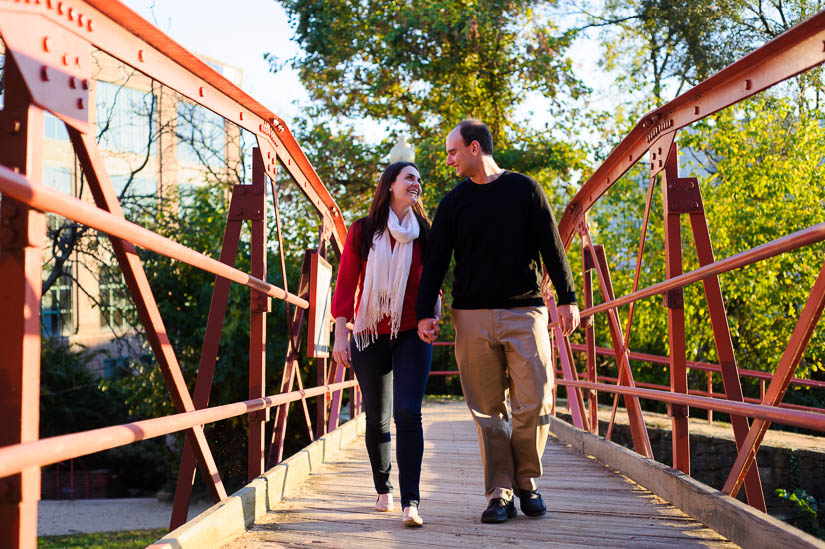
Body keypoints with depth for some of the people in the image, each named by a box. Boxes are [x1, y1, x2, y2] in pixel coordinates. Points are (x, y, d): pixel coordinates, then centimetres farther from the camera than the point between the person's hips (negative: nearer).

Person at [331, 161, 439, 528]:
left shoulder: (424, 233, 5)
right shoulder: (363, 232, 3)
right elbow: (346, 284, 3)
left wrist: (433, 315, -10)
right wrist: (340, 336, -3)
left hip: (411, 336, -1)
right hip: (370, 336, 1)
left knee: (408, 413, -15)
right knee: (377, 419, 8)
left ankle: (410, 502, -17)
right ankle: (383, 490, 27)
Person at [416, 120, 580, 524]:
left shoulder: (524, 190, 7)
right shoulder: (453, 202, 11)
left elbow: (552, 247, 5)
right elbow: (435, 260, 7)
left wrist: (567, 298, -1)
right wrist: (425, 313, -3)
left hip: (524, 312, -1)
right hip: (473, 316, 1)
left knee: (534, 403, -7)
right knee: (489, 410, -1)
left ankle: (526, 481, 13)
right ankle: (500, 494, 4)